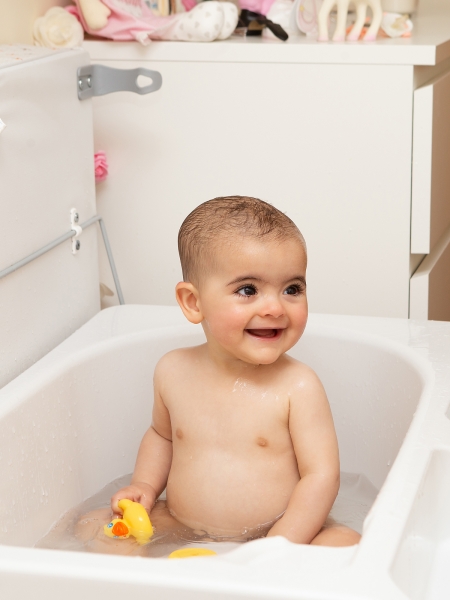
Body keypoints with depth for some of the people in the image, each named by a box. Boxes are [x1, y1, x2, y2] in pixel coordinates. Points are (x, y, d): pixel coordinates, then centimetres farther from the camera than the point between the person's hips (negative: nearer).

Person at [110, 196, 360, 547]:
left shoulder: (298, 387, -12)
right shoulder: (174, 372, 0)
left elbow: (322, 476, -14)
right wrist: (144, 485, 5)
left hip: (279, 535, -3)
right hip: (181, 539, 4)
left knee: (347, 544, -29)